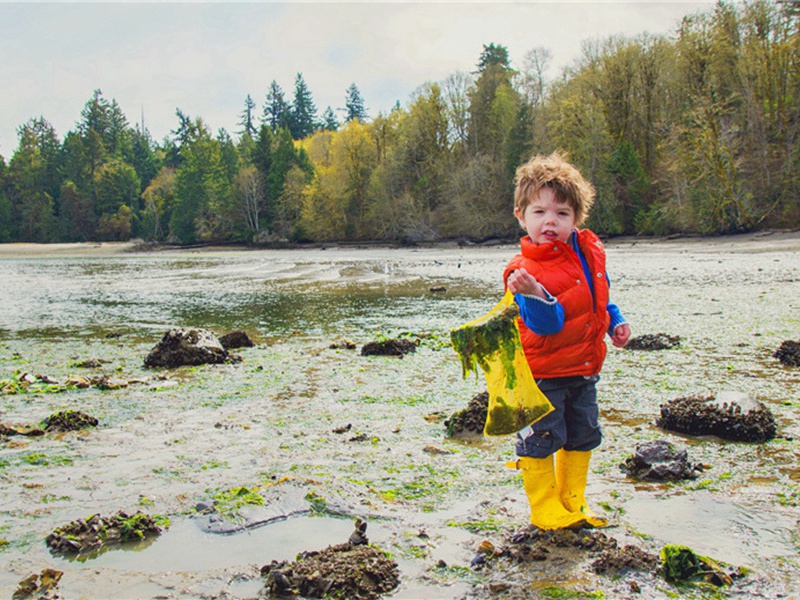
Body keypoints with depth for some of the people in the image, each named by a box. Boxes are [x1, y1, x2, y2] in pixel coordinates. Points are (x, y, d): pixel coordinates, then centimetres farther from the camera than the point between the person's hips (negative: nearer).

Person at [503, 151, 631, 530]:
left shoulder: (590, 250, 0)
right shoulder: (524, 270, -21)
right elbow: (547, 322, -29)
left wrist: (615, 322, 9)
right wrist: (533, 296, -47)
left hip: (583, 370, 7)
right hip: (543, 374, -7)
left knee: (582, 437, 17)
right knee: (542, 439, -2)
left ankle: (572, 502, 33)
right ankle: (545, 508, 17)